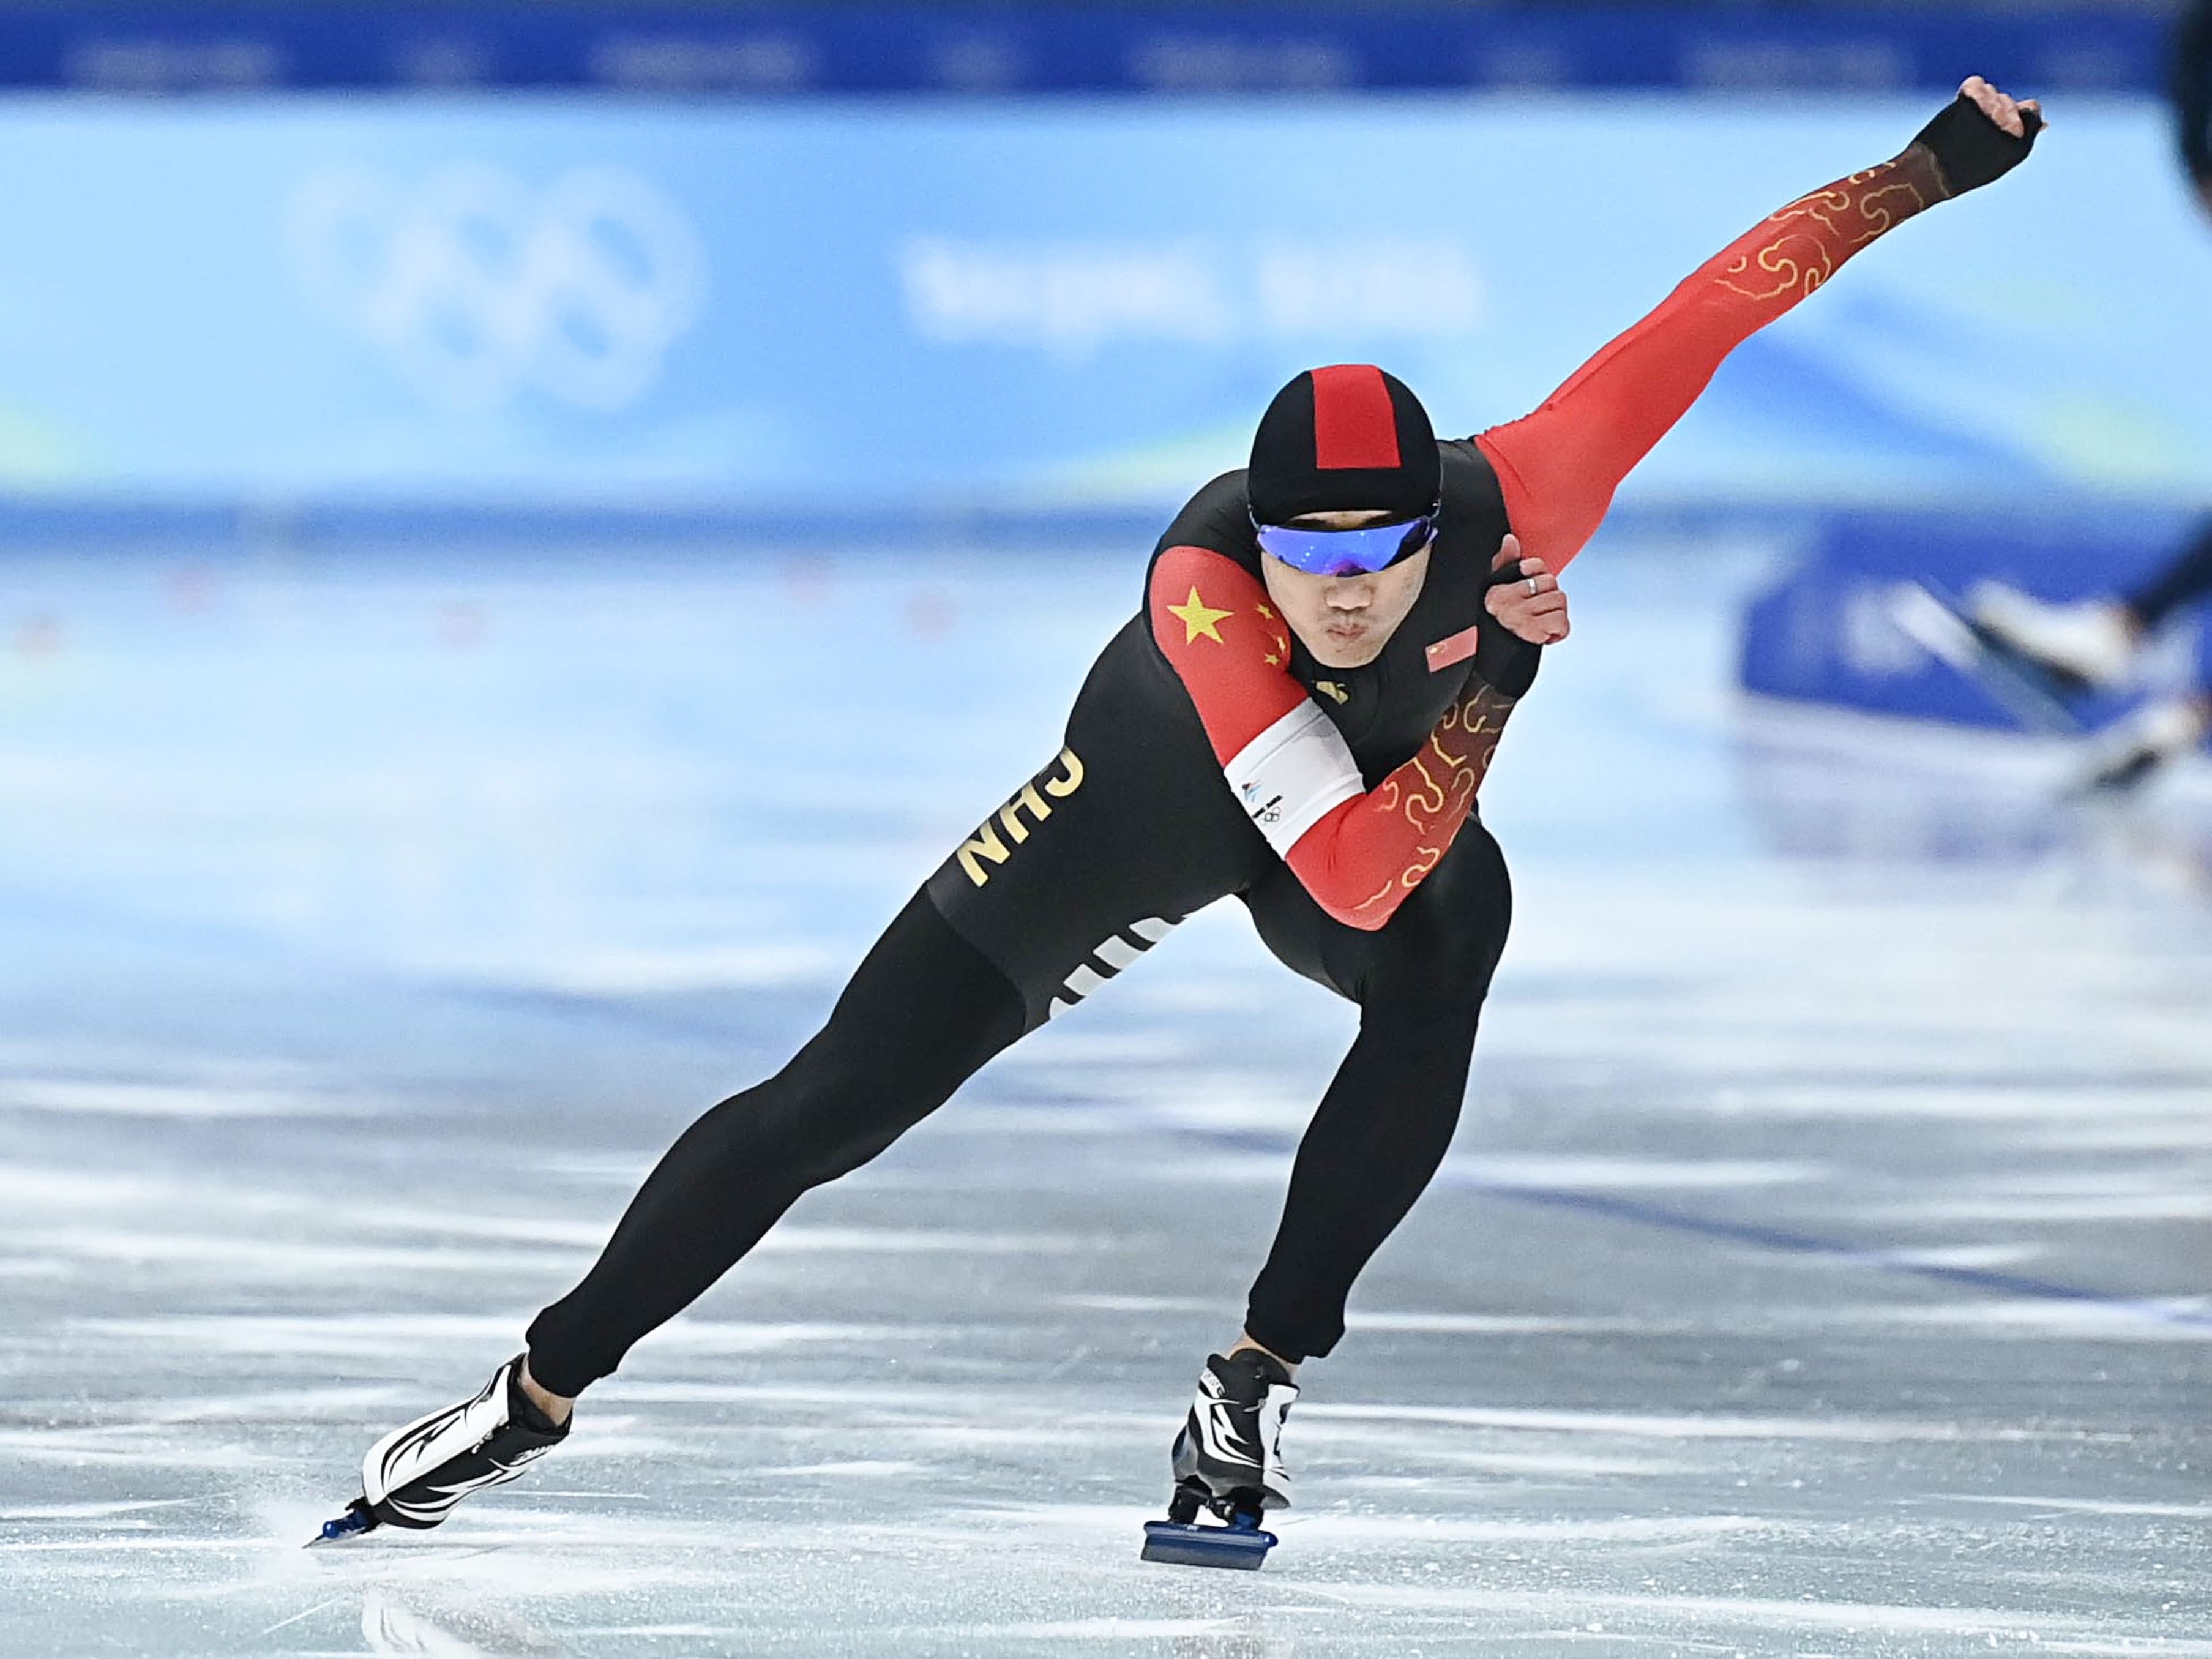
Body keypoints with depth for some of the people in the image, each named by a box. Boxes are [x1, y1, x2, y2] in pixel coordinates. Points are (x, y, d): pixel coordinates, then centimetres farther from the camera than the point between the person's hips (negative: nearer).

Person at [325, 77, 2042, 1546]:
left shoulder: (1508, 505, -38)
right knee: (833, 1106, -7)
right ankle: (541, 1390, 6)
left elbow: (1720, 298, -33)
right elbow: (1353, 875, -45)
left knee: (1438, 996, -34)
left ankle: (1255, 1385, -17)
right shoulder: (1202, 584, -43)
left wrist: (1934, 166, -31)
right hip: (1157, 800, -2)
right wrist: (1497, 688, -47)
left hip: (1395, 789, 2)